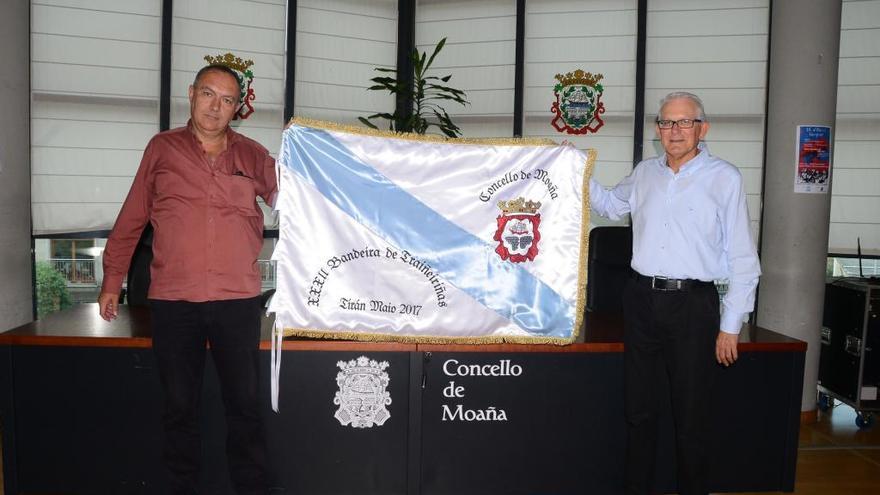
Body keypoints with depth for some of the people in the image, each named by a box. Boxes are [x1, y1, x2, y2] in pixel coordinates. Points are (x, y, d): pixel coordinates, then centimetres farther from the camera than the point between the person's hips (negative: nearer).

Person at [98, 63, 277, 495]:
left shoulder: (252, 156, 8)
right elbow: (131, 219, 12)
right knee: (179, 405, 10)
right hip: (172, 300, 0)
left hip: (238, 299, 0)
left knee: (244, 403, 6)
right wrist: (112, 279, 12)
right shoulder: (162, 148, 8)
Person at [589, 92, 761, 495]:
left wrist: (730, 327, -7)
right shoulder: (644, 173, 9)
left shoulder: (724, 178, -6)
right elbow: (612, 205, 30)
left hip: (693, 304, -4)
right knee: (639, 410, 14)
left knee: (691, 418, 6)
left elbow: (742, 260, -6)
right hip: (642, 299, 5)